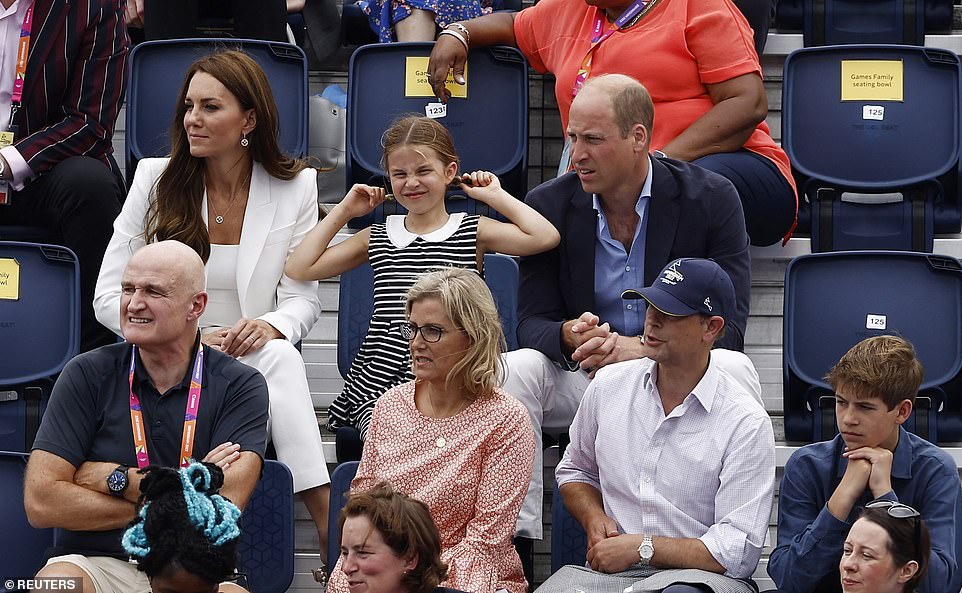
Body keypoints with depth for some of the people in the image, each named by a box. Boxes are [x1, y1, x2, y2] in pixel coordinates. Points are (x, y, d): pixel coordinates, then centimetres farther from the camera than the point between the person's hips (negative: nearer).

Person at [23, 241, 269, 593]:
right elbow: (41, 503, -6)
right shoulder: (88, 375, 4)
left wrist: (115, 479, -5)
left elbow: (225, 502, -12)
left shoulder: (240, 386, 4)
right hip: (98, 563, 0)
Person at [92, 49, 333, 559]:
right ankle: (329, 527, -40)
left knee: (279, 354, -37)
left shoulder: (295, 186, 3)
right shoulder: (155, 178, 1)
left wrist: (270, 326, -22)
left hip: (249, 358, 2)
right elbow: (109, 296, -1)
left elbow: (302, 299, 3)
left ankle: (331, 528, -42)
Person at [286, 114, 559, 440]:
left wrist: (494, 195, 3)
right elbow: (299, 269, 14)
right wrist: (343, 211, 16)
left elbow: (544, 236, -8)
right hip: (377, 387, 2)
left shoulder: (473, 232, 8)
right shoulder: (376, 238, 17)